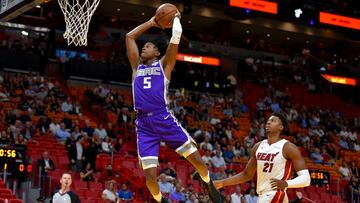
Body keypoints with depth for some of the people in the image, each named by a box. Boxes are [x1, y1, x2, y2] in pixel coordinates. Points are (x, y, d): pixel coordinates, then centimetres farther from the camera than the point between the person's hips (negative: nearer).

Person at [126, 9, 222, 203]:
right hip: (143, 124, 3)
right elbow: (129, 36, 24)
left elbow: (176, 35, 4)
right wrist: (151, 23, 29)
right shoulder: (137, 66, 21)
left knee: (196, 158, 2)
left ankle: (208, 184, 32)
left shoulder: (164, 64, 12)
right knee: (150, 176, -5)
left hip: (163, 119, -2)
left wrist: (175, 18, 21)